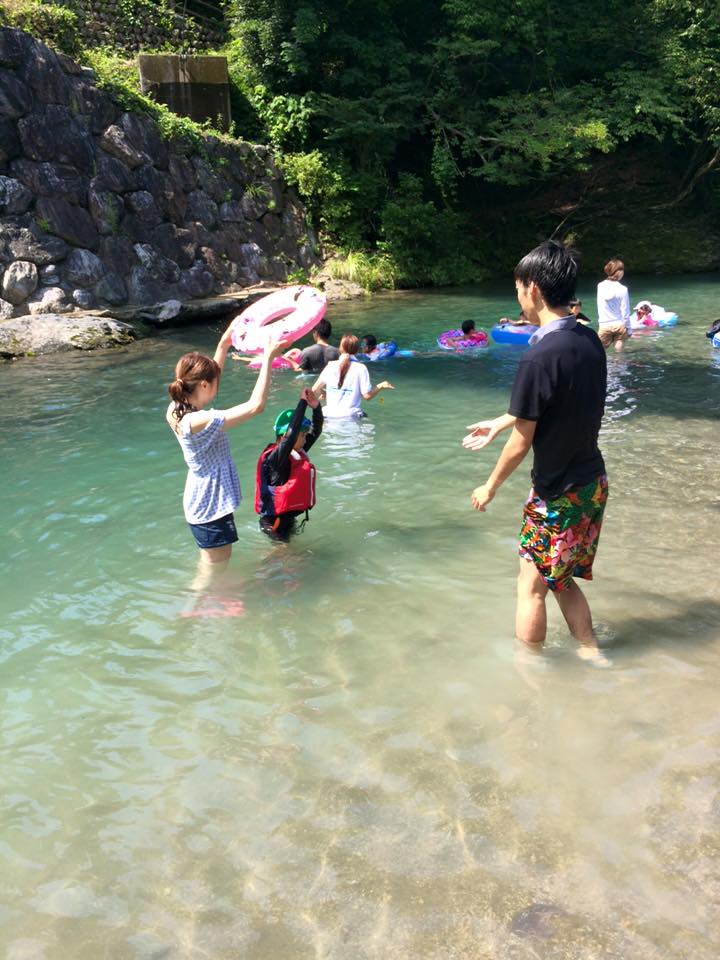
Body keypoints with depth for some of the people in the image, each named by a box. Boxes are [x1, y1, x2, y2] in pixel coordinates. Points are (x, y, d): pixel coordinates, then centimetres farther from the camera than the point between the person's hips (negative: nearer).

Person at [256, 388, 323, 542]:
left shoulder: (298, 453, 2)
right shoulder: (274, 458, -23)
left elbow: (316, 431, 6)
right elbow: (291, 433, -38)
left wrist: (316, 406, -12)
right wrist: (303, 402, -33)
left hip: (289, 516, 8)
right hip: (275, 521, -8)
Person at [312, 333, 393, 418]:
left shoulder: (331, 366, 4)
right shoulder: (360, 368, -3)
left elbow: (314, 390, 6)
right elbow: (367, 395, -5)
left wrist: (323, 393, 29)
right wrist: (381, 386, 12)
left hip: (330, 415, 1)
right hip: (351, 415, -1)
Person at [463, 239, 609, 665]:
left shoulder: (540, 356, -25)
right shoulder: (590, 340, 0)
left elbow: (522, 442, -18)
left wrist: (490, 487, -2)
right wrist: (500, 422, 26)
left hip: (559, 493, -8)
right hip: (594, 482, 8)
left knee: (532, 586, 10)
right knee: (563, 579, 23)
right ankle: (590, 650, 31)